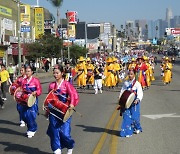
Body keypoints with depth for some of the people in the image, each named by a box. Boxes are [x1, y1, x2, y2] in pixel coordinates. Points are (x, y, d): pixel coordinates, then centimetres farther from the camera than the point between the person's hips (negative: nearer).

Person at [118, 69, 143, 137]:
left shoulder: (137, 83, -4)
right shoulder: (126, 83, 10)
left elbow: (140, 93, -12)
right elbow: (122, 91, 13)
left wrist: (138, 99, -29)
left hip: (134, 103, -3)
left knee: (134, 116, -2)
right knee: (126, 116, -3)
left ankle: (137, 128, 27)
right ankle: (127, 131, 2)